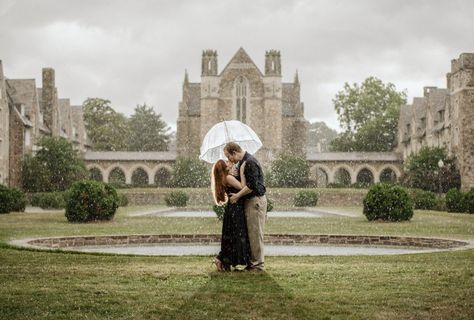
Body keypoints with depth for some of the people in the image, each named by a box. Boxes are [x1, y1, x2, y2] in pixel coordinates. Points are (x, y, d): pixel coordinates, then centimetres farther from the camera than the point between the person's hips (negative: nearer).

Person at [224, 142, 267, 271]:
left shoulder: (250, 162, -17)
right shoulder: (242, 162, 14)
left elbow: (251, 185, -22)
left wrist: (237, 196, -13)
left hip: (256, 201, -10)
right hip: (249, 201, 10)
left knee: (255, 233, -5)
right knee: (251, 233, 12)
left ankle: (258, 264, 0)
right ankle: (253, 261, 17)